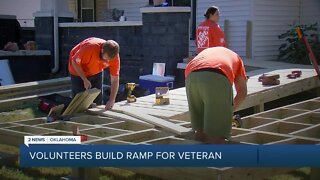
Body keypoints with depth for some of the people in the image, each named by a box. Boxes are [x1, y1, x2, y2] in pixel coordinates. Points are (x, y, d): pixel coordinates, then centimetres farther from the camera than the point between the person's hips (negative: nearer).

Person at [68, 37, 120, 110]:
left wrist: (112, 100, -29)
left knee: (98, 102, 6)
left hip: (96, 73, 4)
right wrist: (85, 80, -25)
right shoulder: (90, 48, -40)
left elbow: (115, 80, -21)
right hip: (78, 70, -4)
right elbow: (75, 62, -24)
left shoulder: (114, 56, -27)